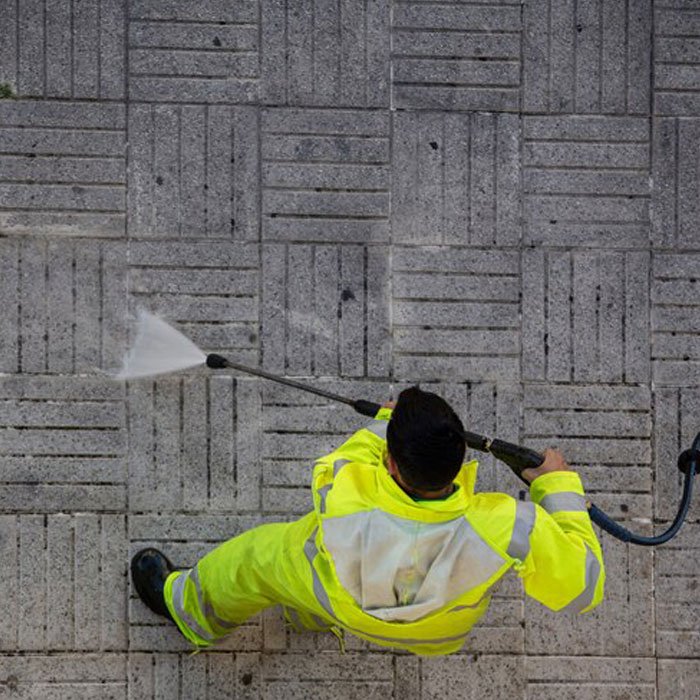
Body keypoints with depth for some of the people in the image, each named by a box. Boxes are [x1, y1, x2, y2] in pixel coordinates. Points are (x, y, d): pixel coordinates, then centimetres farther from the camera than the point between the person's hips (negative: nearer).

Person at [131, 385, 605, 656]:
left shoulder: (344, 496, -44)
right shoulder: (506, 529, -46)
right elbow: (582, 586, -29)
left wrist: (381, 427, -1)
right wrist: (560, 487, -18)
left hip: (347, 607, -2)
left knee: (259, 558, 28)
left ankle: (189, 605, 60)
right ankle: (311, 615, 67)